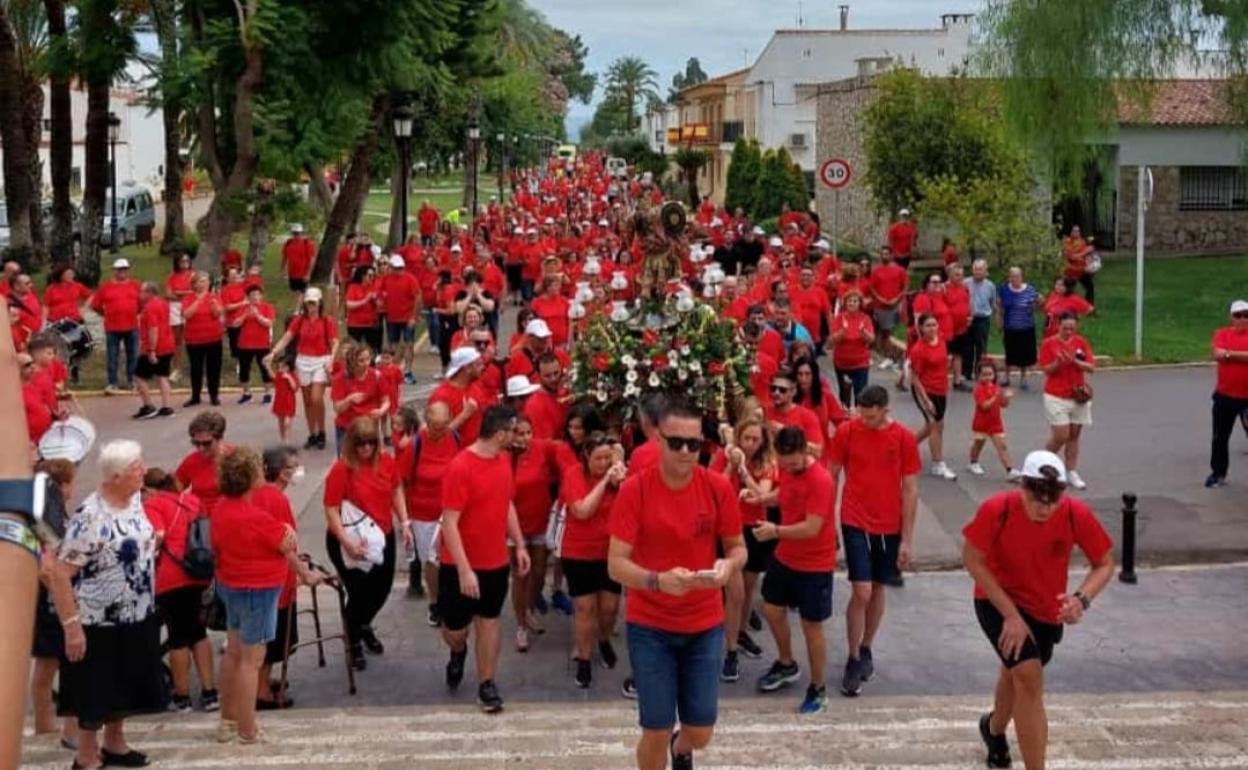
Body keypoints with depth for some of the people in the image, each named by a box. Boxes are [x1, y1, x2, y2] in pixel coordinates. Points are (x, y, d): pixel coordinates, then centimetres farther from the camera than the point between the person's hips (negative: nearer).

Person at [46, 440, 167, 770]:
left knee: (124, 686, 20)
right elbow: (60, 573, -24)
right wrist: (71, 625, -24)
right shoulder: (89, 516, -25)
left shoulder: (135, 500, 0)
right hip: (100, 623, -7)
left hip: (137, 617, 7)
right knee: (96, 691, 6)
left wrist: (154, 544, 3)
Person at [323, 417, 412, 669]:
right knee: (359, 592, 3)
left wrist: (404, 523, 4)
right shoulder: (341, 469, -21)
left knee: (382, 589, 19)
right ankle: (354, 643, 30)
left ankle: (365, 627, 50)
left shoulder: (387, 461, -6)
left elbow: (396, 490, 10)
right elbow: (331, 509, -21)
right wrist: (347, 542, -29)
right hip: (351, 542, -5)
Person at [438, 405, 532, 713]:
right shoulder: (460, 467, -24)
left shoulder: (504, 460, 0)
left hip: (496, 561, 6)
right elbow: (449, 523, -23)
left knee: (489, 619, 11)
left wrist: (520, 545, 10)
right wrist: (464, 570, -26)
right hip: (460, 565, -6)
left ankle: (486, 683, 22)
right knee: (455, 627, 9)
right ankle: (458, 652, 43)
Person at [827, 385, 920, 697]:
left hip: (889, 527, 2)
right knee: (861, 592, -9)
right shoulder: (846, 432, -7)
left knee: (878, 589, 14)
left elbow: (910, 490, -2)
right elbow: (830, 477, 2)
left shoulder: (904, 438, -7)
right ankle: (854, 661, 6)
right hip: (855, 523, -2)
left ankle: (866, 650, 34)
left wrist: (906, 539, -3)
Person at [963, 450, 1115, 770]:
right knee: (1030, 675, -23)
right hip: (998, 600, -4)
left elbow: (1105, 564, -12)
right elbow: (973, 560, -20)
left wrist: (1082, 598, -33)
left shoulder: (1077, 515, -25)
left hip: (1047, 609, 4)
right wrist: (1010, 614, -24)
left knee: (1016, 672, 25)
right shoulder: (996, 510, -30)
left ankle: (994, 728, 58)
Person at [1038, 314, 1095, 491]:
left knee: (1074, 436, 7)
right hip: (1056, 397, -4)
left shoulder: (1082, 343, 3)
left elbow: (1091, 367, -3)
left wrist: (1075, 361, -20)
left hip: (1078, 396, 4)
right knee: (1061, 436, -7)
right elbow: (1046, 370, -8)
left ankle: (1072, 473, 14)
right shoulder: (1049, 343, -6)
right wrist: (1058, 362, -26)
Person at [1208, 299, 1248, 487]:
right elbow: (1218, 354, -14)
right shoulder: (1222, 334, 3)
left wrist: (1229, 353, -16)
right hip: (1224, 395, 2)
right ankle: (1218, 473, 23)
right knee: (1220, 437, 10)